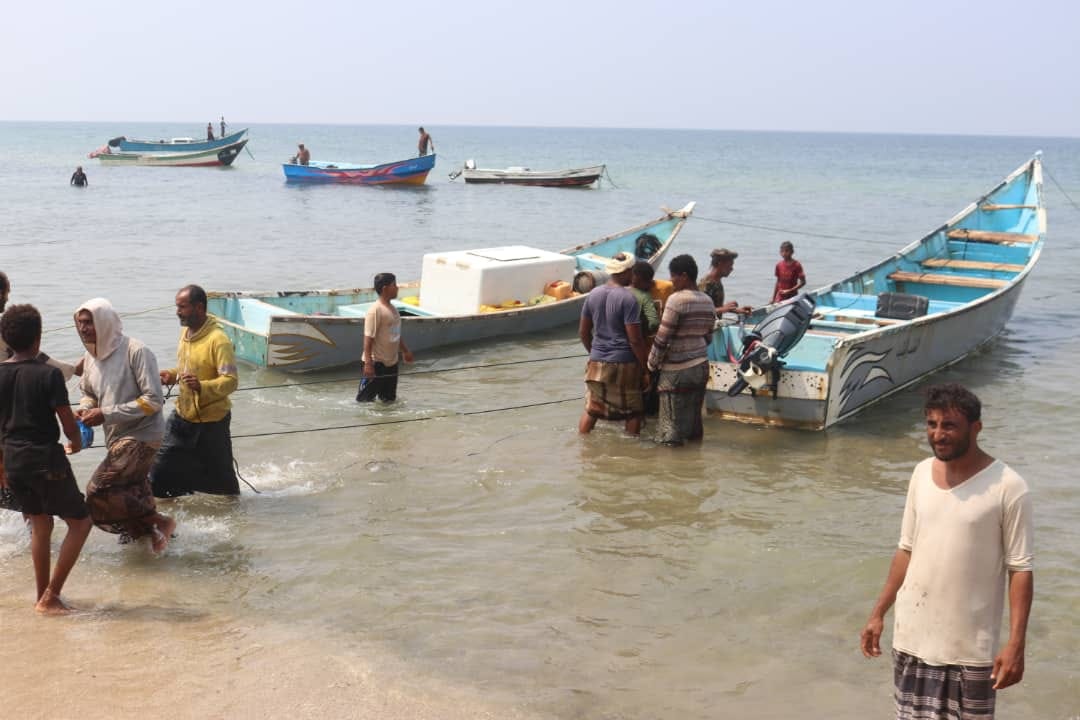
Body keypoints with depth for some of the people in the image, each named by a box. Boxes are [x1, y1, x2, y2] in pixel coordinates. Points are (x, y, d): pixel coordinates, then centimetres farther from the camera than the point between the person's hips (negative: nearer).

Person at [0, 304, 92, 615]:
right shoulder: (48, 374, -14)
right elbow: (68, 423, -12)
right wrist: (76, 443, 11)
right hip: (45, 458, -6)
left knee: (40, 524, 21)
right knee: (80, 522, 7)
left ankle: (42, 596, 26)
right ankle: (50, 597, 2)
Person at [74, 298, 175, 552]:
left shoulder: (136, 351, -19)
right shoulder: (90, 357, 4)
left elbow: (153, 400, -22)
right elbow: (89, 394, 20)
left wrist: (106, 414, -24)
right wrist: (84, 408, -5)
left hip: (141, 435, -8)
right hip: (116, 437, 8)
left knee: (98, 491, -14)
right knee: (132, 493, 19)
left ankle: (159, 523, -2)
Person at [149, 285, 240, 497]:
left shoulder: (218, 340, -22)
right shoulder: (185, 332, 5)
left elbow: (231, 381, -28)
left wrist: (202, 387, -43)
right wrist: (173, 375, 2)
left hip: (211, 421, -8)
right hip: (183, 415, 8)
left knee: (220, 479, 7)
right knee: (160, 471, 8)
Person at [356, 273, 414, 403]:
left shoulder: (393, 309, 10)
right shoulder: (375, 310, -18)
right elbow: (368, 338, -21)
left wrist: (405, 351, 30)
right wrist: (368, 363, -24)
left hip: (391, 362, 9)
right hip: (376, 363, -9)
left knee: (389, 399, 14)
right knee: (365, 400, -1)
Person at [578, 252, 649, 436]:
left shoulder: (593, 295, 4)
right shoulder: (628, 299, -15)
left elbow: (583, 332, 11)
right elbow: (635, 340, -16)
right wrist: (645, 370, -9)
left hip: (597, 363, 5)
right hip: (623, 364, -5)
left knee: (591, 409, 13)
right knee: (633, 411, 10)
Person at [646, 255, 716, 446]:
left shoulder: (677, 299, -15)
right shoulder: (708, 301, 9)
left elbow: (662, 338, -14)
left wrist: (652, 364, -2)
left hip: (678, 370, -7)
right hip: (702, 366, 8)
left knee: (672, 425, 0)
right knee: (694, 416, 15)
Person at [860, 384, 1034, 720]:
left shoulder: (1007, 487, -14)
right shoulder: (922, 473, 2)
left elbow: (1020, 569, -12)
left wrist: (1016, 643, -18)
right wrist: (879, 612, 11)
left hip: (970, 644, -5)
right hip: (914, 634, 5)